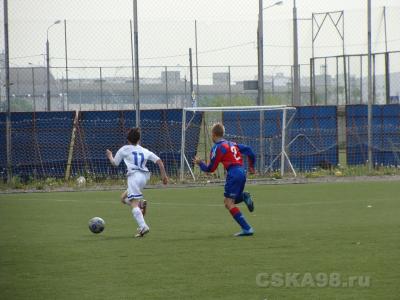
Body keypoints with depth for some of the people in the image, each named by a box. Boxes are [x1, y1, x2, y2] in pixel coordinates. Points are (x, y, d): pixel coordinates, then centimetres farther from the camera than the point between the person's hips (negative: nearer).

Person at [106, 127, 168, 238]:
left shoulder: (124, 149, 11)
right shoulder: (144, 151, 21)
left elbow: (115, 163, 19)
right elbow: (159, 161, 14)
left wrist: (110, 156, 38)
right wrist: (164, 175, 17)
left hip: (134, 176, -6)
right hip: (144, 176, 6)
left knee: (134, 204, -13)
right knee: (124, 198, 22)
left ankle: (143, 226, -30)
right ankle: (141, 204, -6)